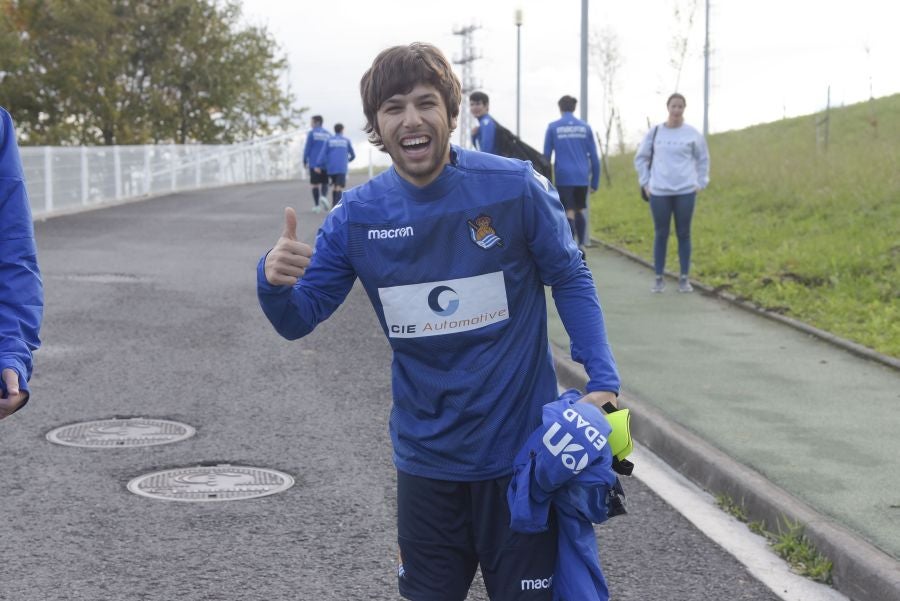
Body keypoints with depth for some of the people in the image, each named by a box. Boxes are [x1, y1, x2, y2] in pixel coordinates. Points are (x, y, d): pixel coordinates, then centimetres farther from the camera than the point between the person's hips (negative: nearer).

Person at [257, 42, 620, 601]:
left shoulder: (516, 188, -14)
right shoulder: (358, 215, -7)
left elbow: (571, 280, -1)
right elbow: (299, 319, -2)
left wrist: (603, 379, -12)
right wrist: (275, 281, -25)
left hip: (521, 451, -2)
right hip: (425, 459, 3)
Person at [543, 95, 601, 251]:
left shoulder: (553, 127, 0)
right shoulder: (585, 127, 5)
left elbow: (546, 155, 1)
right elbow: (594, 156, 4)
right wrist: (595, 181, 9)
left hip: (564, 177, -2)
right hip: (582, 177, 2)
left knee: (569, 212, -1)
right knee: (579, 210, 17)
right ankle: (582, 245, 14)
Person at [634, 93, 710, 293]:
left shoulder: (693, 134, 2)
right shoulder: (654, 132, 3)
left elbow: (703, 159, 13)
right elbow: (641, 158, 13)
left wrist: (700, 184, 6)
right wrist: (646, 183, 6)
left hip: (685, 192, 0)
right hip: (659, 192, 0)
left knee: (684, 234, 3)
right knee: (661, 234, 3)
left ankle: (684, 278, 10)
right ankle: (659, 278, 10)